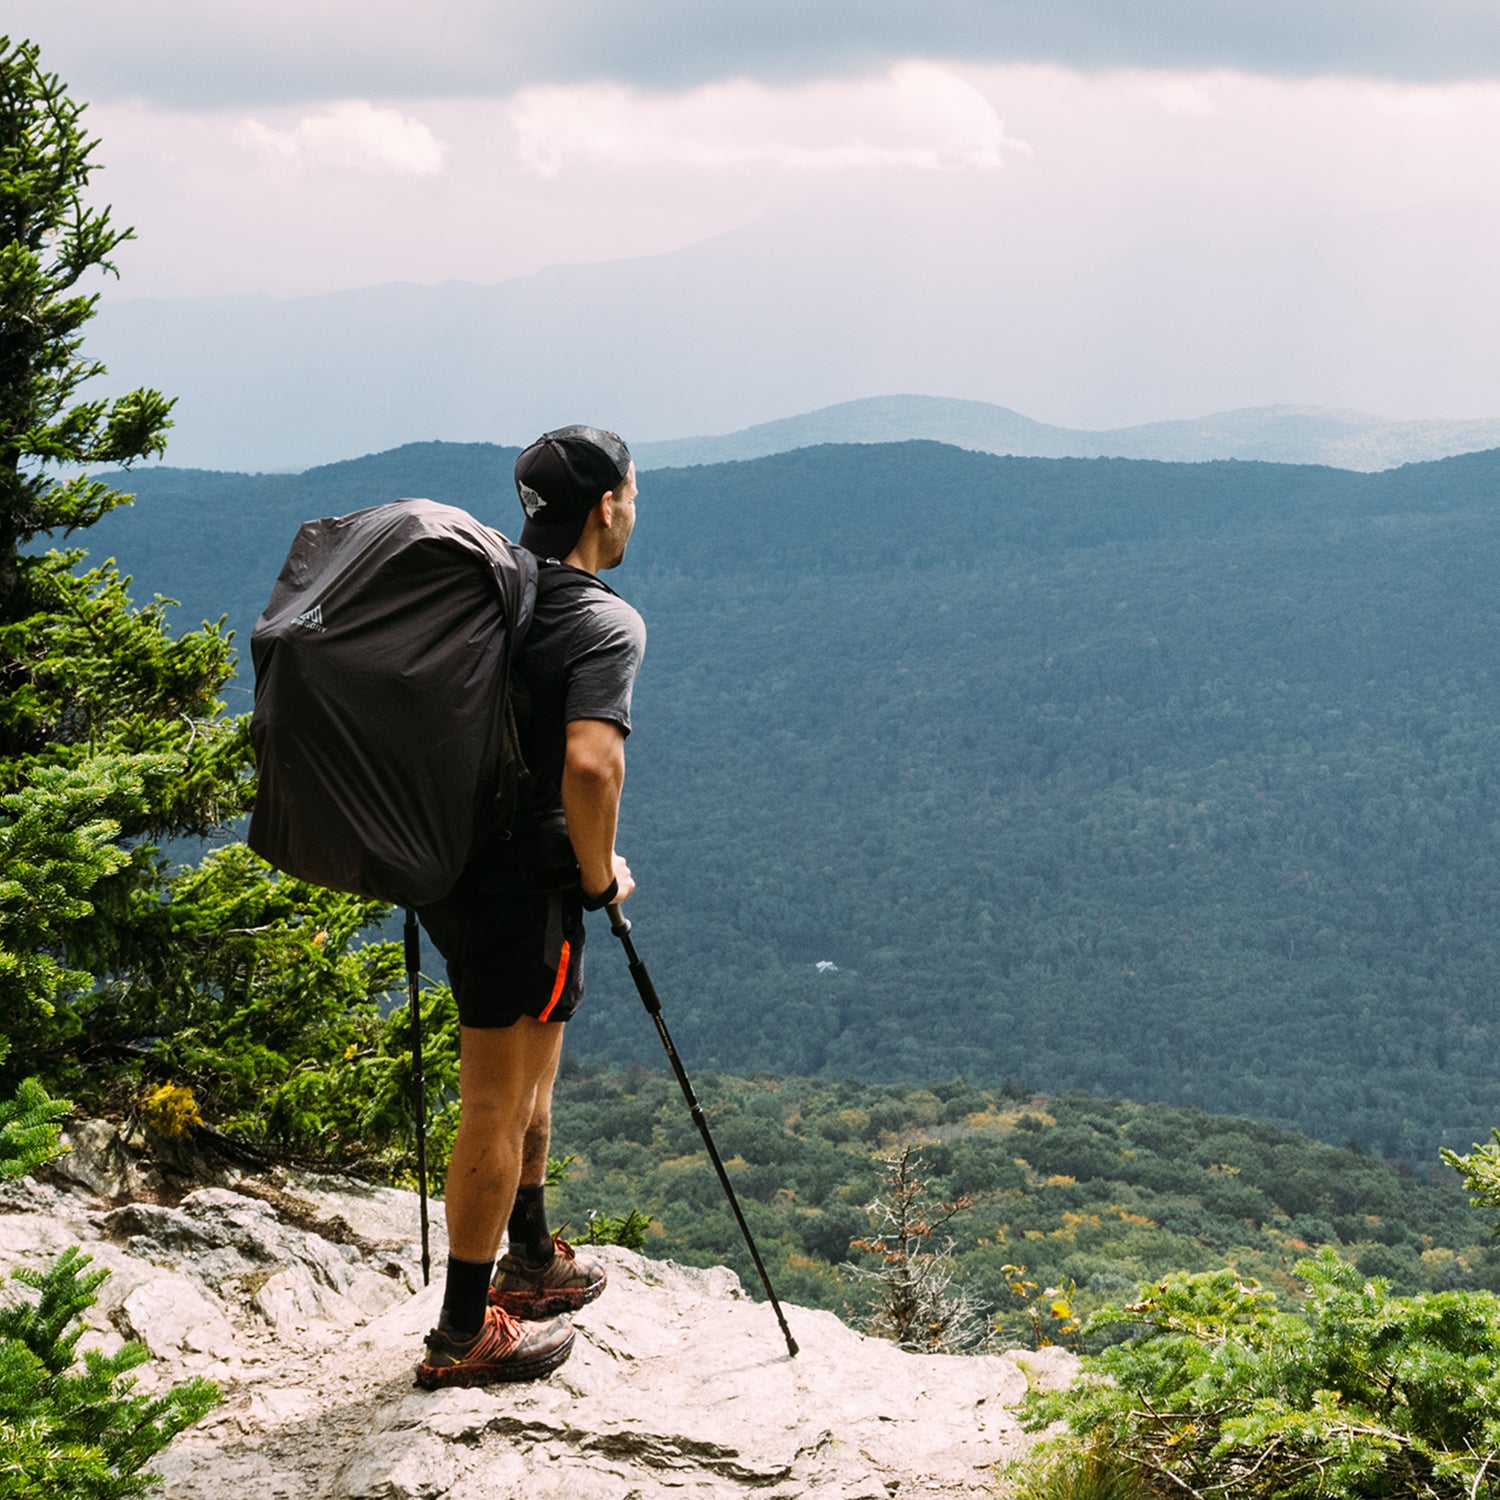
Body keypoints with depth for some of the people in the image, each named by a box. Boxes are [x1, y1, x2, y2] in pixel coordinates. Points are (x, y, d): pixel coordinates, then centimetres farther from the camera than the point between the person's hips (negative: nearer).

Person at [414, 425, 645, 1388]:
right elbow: (590, 766, -30)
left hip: (450, 868, 8)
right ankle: (465, 1334, 10)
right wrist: (601, 877, -14)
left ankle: (534, 1261, 41)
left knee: (530, 1074, 25)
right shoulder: (606, 622, -16)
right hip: (525, 885, -8)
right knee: (497, 1106, 1)